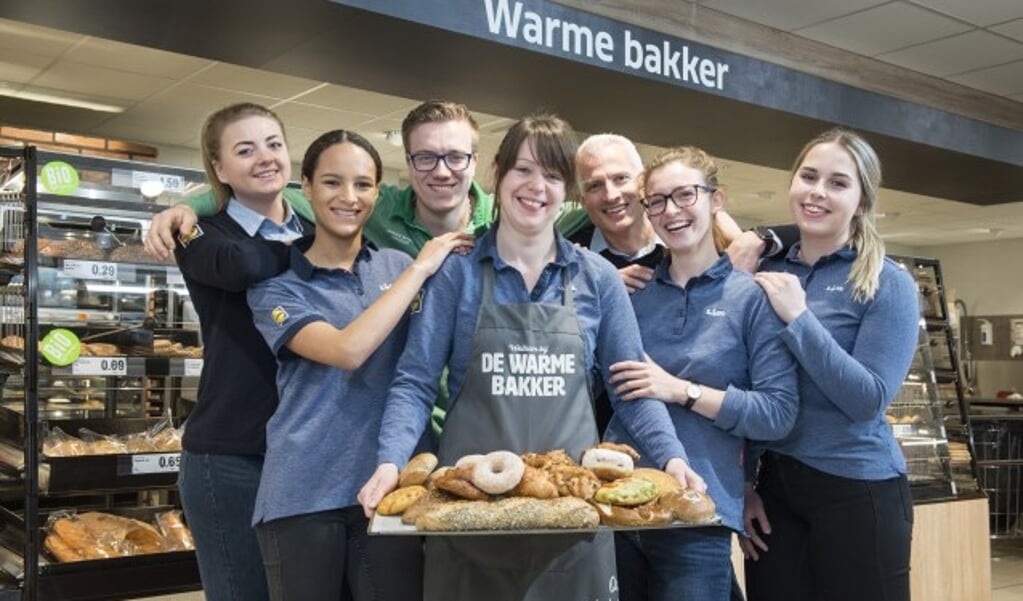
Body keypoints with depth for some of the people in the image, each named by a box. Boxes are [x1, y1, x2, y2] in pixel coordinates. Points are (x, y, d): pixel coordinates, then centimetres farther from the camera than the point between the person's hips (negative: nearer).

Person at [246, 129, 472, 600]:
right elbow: (348, 351, -18)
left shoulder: (396, 267, 10)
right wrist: (421, 268, -13)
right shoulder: (277, 286, -1)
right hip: (304, 493, -2)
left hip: (389, 485, 3)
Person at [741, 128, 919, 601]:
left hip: (858, 491, -4)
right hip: (772, 488, 4)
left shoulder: (887, 284, -6)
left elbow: (868, 399, -17)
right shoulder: (766, 275, 4)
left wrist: (798, 318, -20)